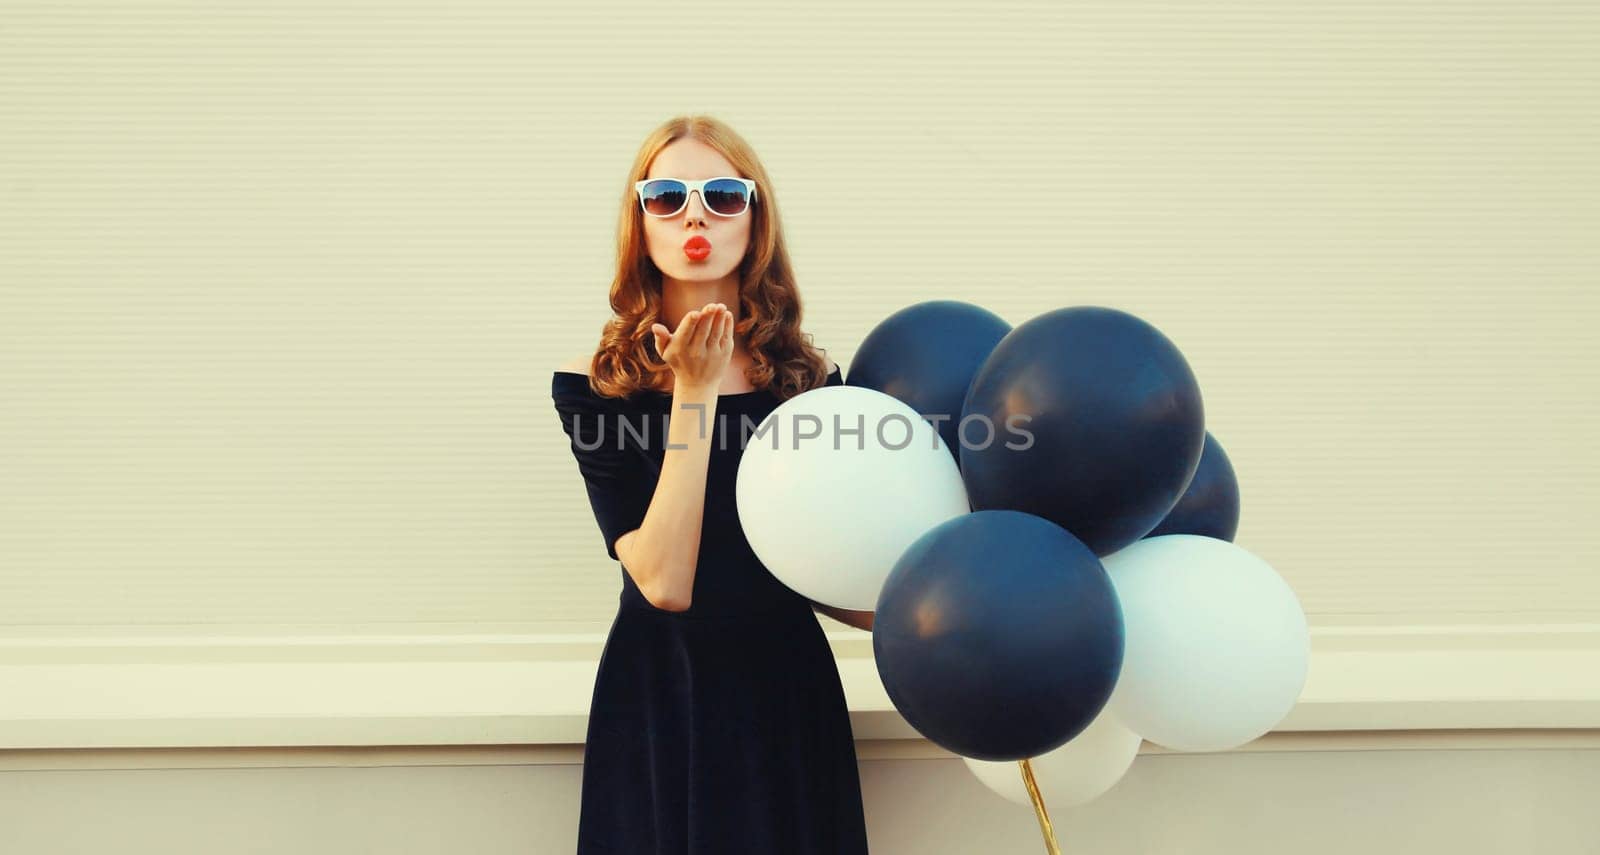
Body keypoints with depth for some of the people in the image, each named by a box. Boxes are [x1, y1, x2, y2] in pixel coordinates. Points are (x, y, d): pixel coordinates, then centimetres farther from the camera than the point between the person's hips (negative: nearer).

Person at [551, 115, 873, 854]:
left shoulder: (810, 377, -2)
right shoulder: (593, 384, -8)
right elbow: (664, 582, -19)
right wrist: (695, 391, -20)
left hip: (789, 694, 2)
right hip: (657, 703, -2)